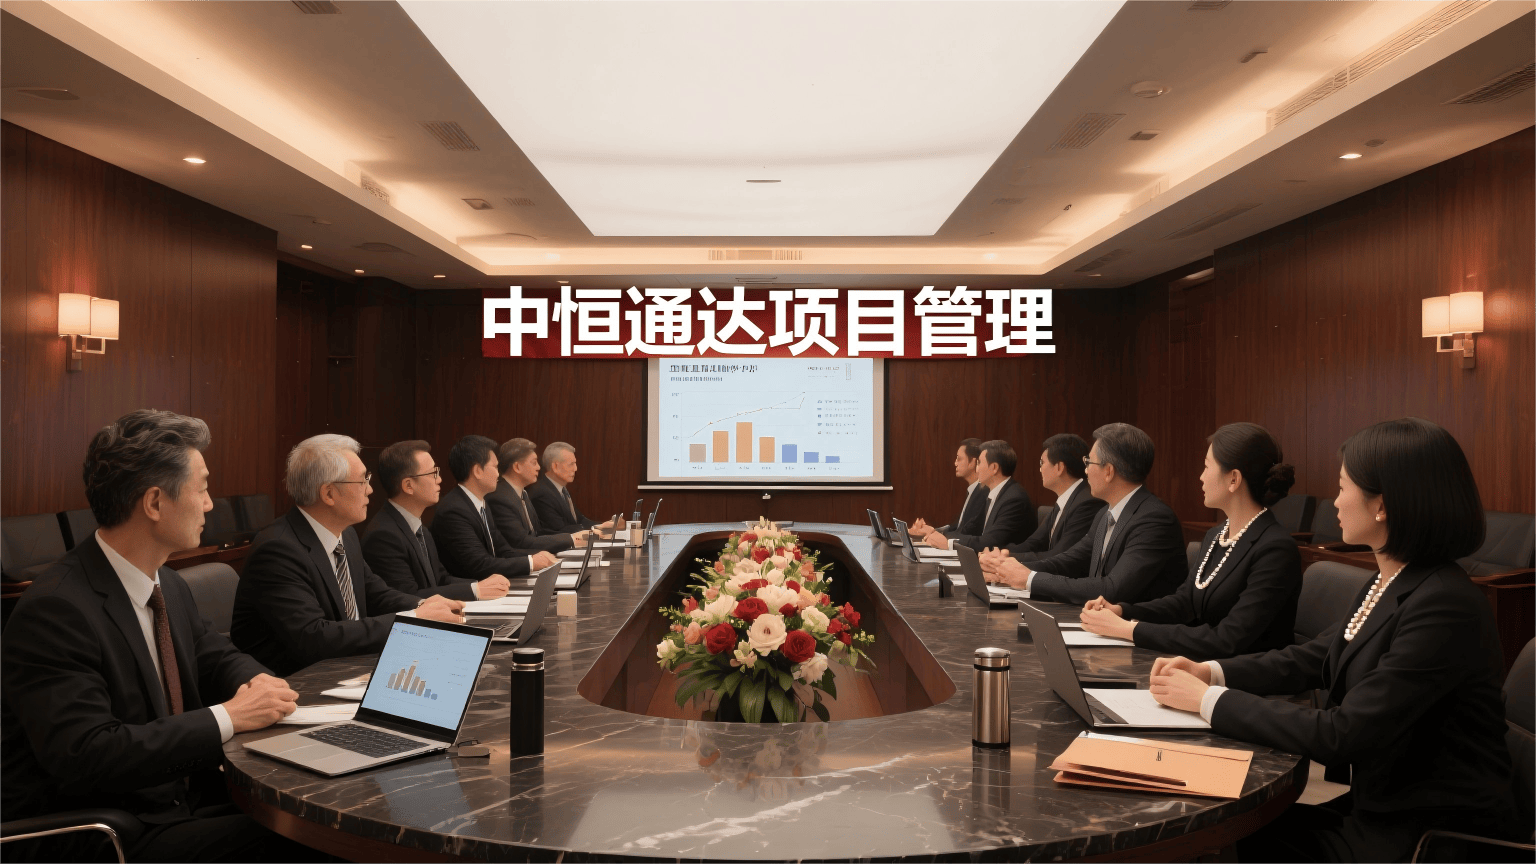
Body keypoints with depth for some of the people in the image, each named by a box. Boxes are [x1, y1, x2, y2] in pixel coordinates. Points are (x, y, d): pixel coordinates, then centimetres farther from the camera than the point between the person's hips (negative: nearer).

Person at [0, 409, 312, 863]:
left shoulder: (171, 587, 7)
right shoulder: (54, 609, -20)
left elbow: (216, 656, 20)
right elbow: (85, 753, -27)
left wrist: (256, 683, -3)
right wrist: (228, 716, -24)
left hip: (180, 799, 8)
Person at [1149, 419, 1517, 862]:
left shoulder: (1445, 606, -26)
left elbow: (1341, 735, -27)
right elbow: (1313, 658, 12)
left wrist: (1209, 699, -20)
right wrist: (1211, 671, -3)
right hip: (1382, 801, 7)